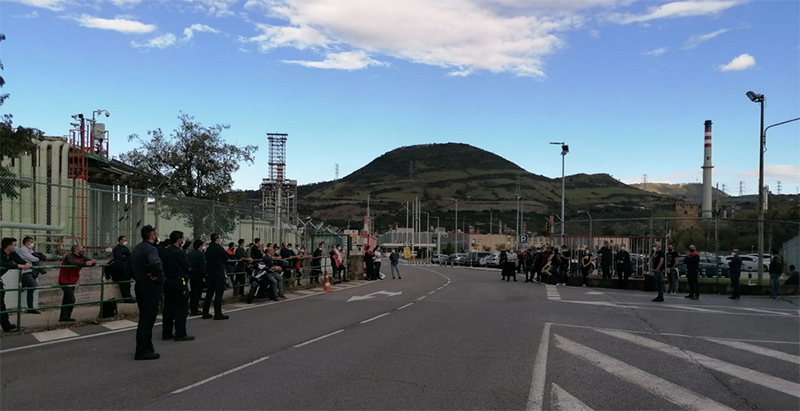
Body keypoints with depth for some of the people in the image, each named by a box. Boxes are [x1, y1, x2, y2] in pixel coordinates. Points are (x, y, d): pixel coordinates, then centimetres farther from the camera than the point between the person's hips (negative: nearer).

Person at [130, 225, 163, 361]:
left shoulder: (136, 248, 13)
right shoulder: (150, 249, -18)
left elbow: (131, 267, 23)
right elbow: (155, 264, -38)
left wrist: (138, 277, 15)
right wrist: (157, 275, -21)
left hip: (140, 285, 10)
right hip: (150, 287, -10)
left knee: (145, 317, 18)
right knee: (147, 319, -4)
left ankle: (146, 346, 28)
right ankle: (142, 351, -1)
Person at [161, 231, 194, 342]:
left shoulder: (166, 251, 7)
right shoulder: (179, 252, -16)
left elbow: (163, 265, 15)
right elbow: (188, 267, -11)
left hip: (167, 281, 8)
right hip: (178, 282, -8)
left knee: (168, 308, 12)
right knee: (181, 308, -1)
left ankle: (166, 333, 17)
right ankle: (180, 334, 0)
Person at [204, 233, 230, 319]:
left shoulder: (208, 249, 10)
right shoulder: (219, 248, -12)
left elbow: (206, 260, 18)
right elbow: (228, 258, -7)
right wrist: (223, 259, 10)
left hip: (210, 272, 8)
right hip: (219, 272, -8)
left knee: (209, 293, 12)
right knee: (219, 293, -4)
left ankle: (205, 313, 14)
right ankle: (218, 314, -5)